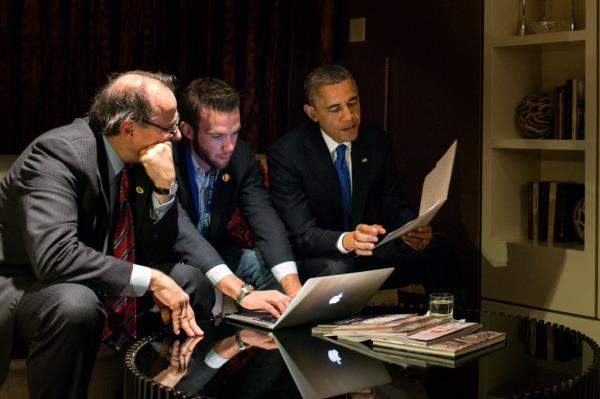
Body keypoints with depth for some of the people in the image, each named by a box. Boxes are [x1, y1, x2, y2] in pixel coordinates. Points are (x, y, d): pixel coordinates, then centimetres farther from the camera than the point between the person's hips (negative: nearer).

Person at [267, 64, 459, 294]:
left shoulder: (377, 143, 1)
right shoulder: (285, 154, -15)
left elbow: (395, 207, 4)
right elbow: (302, 234, -20)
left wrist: (414, 230, -21)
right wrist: (346, 240, -41)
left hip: (370, 250, 5)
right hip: (316, 258, -4)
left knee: (439, 249, -17)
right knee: (336, 270, -38)